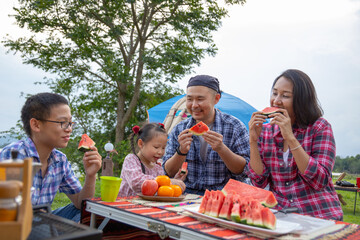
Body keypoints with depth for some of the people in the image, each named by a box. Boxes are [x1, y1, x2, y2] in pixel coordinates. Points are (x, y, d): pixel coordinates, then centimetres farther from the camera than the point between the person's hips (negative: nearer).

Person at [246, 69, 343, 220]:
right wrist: (253, 140, -11)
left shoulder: (320, 127, -3)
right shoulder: (265, 131, 5)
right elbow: (259, 182, -1)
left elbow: (320, 181, -14)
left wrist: (290, 138, -18)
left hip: (319, 216, -1)